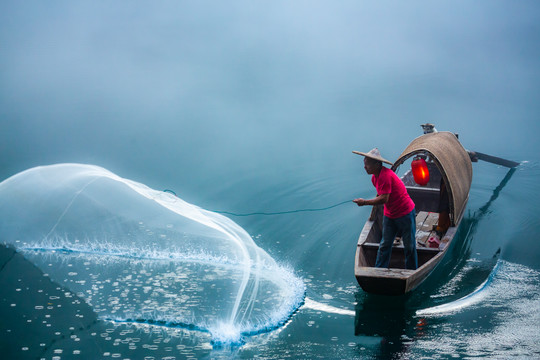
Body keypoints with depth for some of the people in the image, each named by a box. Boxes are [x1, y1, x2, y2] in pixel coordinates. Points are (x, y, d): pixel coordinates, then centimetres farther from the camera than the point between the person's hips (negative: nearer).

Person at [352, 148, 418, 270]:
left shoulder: (385, 175, -27)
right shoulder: (374, 177, 3)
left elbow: (384, 199, -30)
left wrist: (365, 202, -23)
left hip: (405, 214, -8)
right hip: (389, 215, 8)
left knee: (409, 246, 5)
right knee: (385, 245, 7)